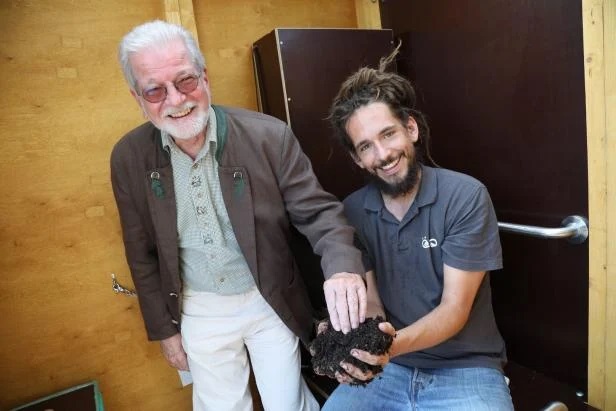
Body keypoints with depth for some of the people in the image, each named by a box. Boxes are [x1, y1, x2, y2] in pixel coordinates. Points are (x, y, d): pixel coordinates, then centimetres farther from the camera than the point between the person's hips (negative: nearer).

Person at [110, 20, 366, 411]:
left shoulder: (269, 135, -18)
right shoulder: (129, 157, -9)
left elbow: (318, 212, -15)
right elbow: (142, 254, 1)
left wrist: (343, 268, -35)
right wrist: (164, 329, 6)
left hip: (269, 301, -1)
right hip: (199, 310, 2)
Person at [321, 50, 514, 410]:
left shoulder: (466, 197, -15)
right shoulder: (353, 211, -3)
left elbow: (454, 310, -15)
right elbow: (371, 302, -2)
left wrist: (395, 343, -33)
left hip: (465, 369, -2)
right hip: (388, 369, 3)